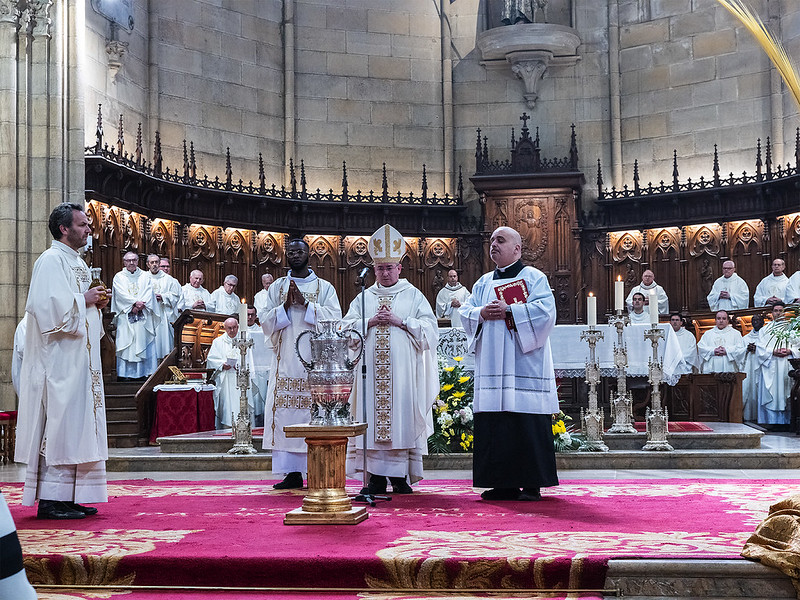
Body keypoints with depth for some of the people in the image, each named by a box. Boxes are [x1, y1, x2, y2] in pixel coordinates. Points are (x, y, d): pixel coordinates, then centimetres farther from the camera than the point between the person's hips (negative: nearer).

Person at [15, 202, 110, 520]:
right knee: (59, 425, -8)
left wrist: (96, 303, 7)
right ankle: (50, 499, -4)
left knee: (76, 426, 9)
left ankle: (69, 497, 13)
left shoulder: (77, 261, 19)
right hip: (60, 359, -10)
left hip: (80, 359, 10)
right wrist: (84, 300, -13)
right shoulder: (51, 261, -11)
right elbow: (49, 306, -23)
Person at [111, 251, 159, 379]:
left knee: (144, 343, -4)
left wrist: (139, 306, -13)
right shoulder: (119, 277, 9)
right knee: (126, 343, -6)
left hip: (143, 317, 1)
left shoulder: (145, 276, 14)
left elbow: (148, 293, 2)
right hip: (126, 317, -1)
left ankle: (144, 372, -2)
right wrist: (135, 302, -17)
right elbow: (121, 294, -5)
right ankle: (126, 373, -6)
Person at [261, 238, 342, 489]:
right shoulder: (276, 288, 14)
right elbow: (265, 321, 6)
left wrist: (305, 303, -12)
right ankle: (293, 472, 3)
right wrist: (286, 306, -9)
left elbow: (335, 318, -5)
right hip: (286, 361, 2)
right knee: (286, 412, -2)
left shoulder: (324, 287, 8)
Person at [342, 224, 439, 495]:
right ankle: (375, 477, -2)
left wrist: (400, 322, -9)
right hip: (371, 368, 2)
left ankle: (400, 476, -3)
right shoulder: (364, 297, 17)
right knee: (372, 417, -4)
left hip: (402, 369, -2)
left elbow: (430, 328, 1)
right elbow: (347, 328, 10)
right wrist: (370, 322, -6)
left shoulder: (414, 296, 10)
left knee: (401, 414, -7)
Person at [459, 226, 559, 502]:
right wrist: (481, 313, -6)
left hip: (524, 363, -5)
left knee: (527, 424, -7)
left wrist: (508, 310, -14)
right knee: (494, 424, 2)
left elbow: (545, 309, -10)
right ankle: (503, 484, 7)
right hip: (492, 364, 5)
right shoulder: (483, 282, 20)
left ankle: (532, 484, -1)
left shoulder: (534, 277, 4)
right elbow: (466, 311, 15)